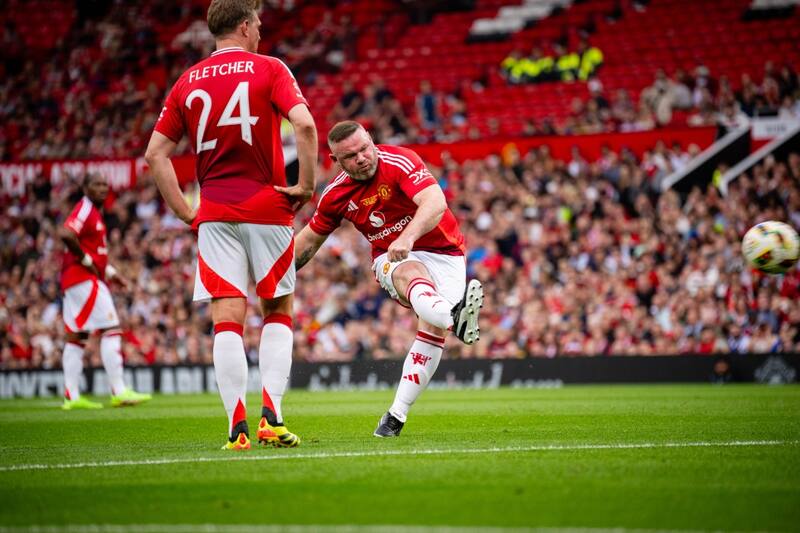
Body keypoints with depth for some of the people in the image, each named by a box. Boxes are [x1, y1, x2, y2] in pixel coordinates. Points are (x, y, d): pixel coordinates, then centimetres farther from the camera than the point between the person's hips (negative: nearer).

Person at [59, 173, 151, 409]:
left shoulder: (94, 212, 20)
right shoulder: (85, 208, -10)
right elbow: (66, 234, -26)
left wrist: (110, 272, 19)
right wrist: (86, 259, -17)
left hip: (74, 282, 10)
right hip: (84, 277, -10)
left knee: (77, 336, 8)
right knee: (111, 330, -10)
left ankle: (71, 396, 8)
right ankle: (119, 392, -11)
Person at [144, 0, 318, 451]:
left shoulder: (188, 82, 9)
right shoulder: (270, 70, -2)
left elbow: (156, 153, 6)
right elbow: (304, 125, -17)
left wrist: (186, 212, 9)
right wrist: (307, 185, -8)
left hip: (214, 213, 2)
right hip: (267, 209, -2)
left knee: (227, 319, 0)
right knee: (279, 312, 12)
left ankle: (238, 427, -7)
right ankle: (271, 414, -1)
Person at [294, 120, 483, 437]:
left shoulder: (400, 162, -19)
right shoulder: (336, 196, -3)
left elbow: (436, 203, -35)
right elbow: (311, 238, 15)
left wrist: (408, 236, -52)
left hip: (442, 251, -1)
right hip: (391, 259, 1)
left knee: (433, 328, -22)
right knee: (411, 274, -37)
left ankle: (396, 415, -19)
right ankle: (454, 317, -70)